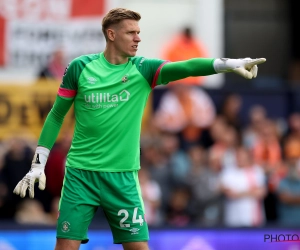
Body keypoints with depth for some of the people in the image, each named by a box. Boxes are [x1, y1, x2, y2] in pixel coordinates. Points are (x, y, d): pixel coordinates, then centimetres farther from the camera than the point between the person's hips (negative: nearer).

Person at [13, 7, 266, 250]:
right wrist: (38, 164, 4)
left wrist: (230, 63, -34)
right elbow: (56, 115, 8)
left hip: (123, 177, 1)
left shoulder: (143, 69, -1)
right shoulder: (80, 67, -1)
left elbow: (185, 67, -18)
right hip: (80, 174, -1)